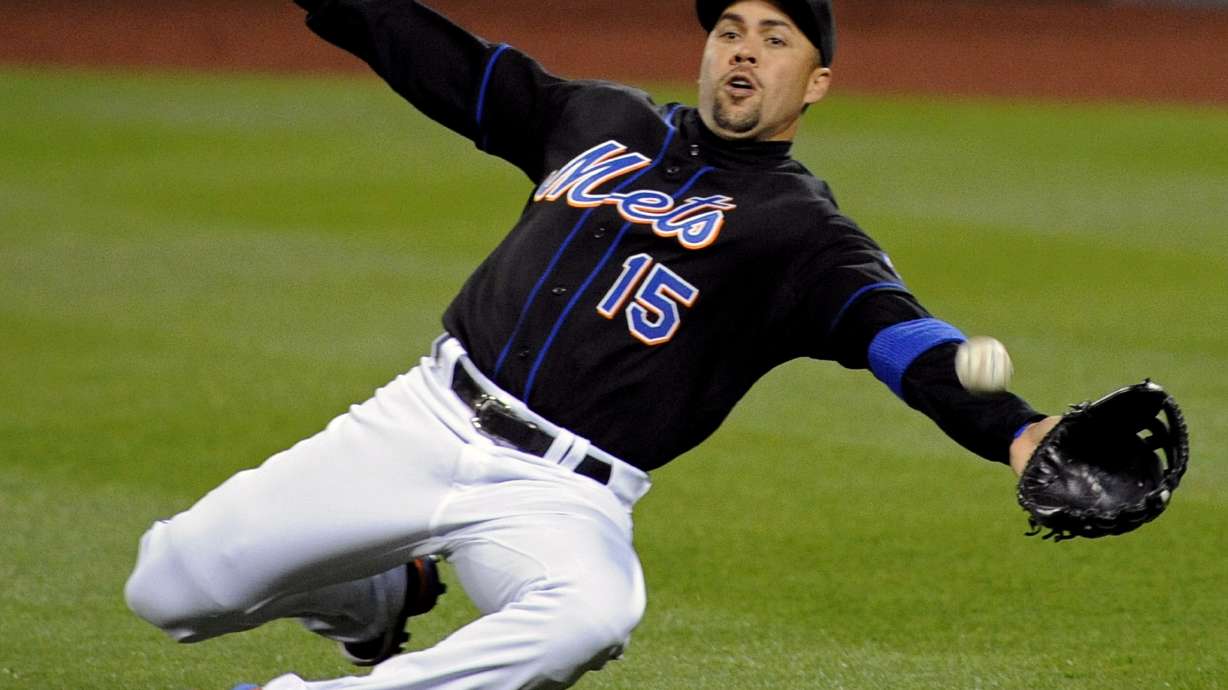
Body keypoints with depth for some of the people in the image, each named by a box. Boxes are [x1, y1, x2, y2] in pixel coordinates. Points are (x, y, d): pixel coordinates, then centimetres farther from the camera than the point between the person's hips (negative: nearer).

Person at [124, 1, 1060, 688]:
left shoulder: (803, 229, 1)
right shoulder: (605, 121, 16)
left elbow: (891, 328, -17)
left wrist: (1012, 431, -35)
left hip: (561, 497, -4)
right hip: (427, 421, 4)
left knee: (593, 615, -40)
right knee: (170, 589, -1)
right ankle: (383, 592, 27)